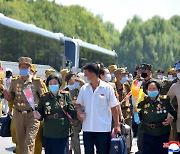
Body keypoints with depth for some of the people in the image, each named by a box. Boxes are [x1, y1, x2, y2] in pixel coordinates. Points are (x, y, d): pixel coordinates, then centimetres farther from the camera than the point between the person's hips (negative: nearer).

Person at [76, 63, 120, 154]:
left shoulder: (107, 88, -5)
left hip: (103, 129, -3)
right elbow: (79, 104, 15)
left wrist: (117, 125, -5)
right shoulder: (84, 88, 5)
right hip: (87, 128, 3)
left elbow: (114, 107, -3)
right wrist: (79, 112, -7)